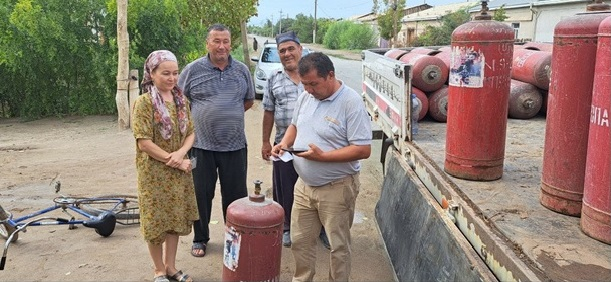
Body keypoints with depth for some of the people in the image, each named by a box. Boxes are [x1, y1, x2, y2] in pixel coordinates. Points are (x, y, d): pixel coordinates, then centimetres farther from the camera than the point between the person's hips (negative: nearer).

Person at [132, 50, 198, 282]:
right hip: (154, 173, -5)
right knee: (156, 222, 6)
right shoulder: (144, 103, -12)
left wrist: (180, 153, -14)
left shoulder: (182, 100, 5)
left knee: (175, 219, 13)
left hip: (178, 172, 5)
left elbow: (190, 133, 6)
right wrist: (175, 161, -16)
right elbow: (144, 142, -17)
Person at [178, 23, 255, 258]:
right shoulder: (193, 69, -3)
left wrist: (230, 115, 7)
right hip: (201, 145, -2)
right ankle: (200, 239, 27)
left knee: (236, 194, 10)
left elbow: (249, 100, 17)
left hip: (235, 145, 2)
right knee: (201, 194, 9)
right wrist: (199, 118, 2)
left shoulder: (242, 70, 5)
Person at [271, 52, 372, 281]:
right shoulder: (305, 97, 3)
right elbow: (295, 125, 19)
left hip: (337, 189, -7)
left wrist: (323, 156, -27)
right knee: (300, 241, 18)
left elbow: (363, 150, -22)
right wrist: (284, 143, -2)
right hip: (304, 185, 7)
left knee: (338, 246, 10)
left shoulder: (351, 103, -19)